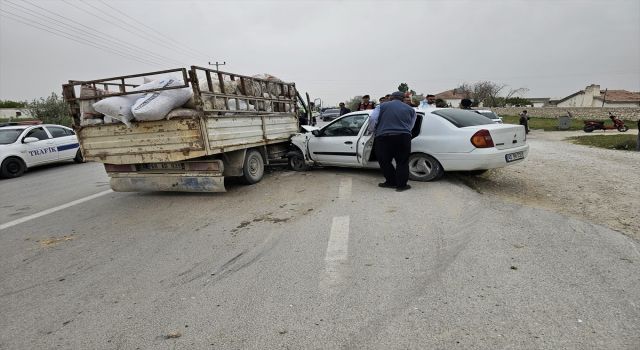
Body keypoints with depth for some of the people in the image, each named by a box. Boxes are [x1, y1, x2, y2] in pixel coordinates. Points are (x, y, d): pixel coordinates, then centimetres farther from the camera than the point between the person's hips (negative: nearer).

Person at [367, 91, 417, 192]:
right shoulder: (410, 109, 20)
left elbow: (372, 119, 1)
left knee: (384, 161, 13)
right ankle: (401, 185, 10)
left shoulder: (382, 106, 13)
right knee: (402, 162, 9)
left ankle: (391, 182, 18)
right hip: (403, 137, 1)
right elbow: (410, 126, 21)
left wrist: (372, 130, 15)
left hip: (383, 137, -1)